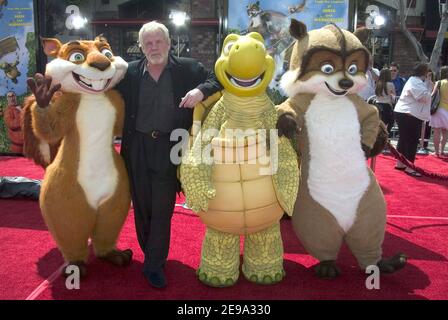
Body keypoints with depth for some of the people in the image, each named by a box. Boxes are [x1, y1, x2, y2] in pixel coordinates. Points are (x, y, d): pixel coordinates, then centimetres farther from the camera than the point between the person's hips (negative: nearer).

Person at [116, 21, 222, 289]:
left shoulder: (187, 69, -1)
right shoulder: (130, 73, 4)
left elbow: (218, 80, -2)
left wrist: (201, 91, -19)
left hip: (169, 148, -2)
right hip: (138, 148, 3)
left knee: (162, 209, 2)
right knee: (142, 207, 13)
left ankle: (155, 264, 16)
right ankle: (150, 255, 33)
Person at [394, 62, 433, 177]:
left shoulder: (416, 81, 19)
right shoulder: (415, 82, -15)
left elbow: (427, 94, 19)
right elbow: (425, 97, -21)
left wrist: (429, 81, 7)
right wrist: (427, 81, -10)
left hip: (407, 114, 11)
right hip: (409, 115, -11)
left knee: (404, 139, 14)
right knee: (412, 141, -7)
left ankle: (400, 163, 22)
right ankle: (409, 167, -3)